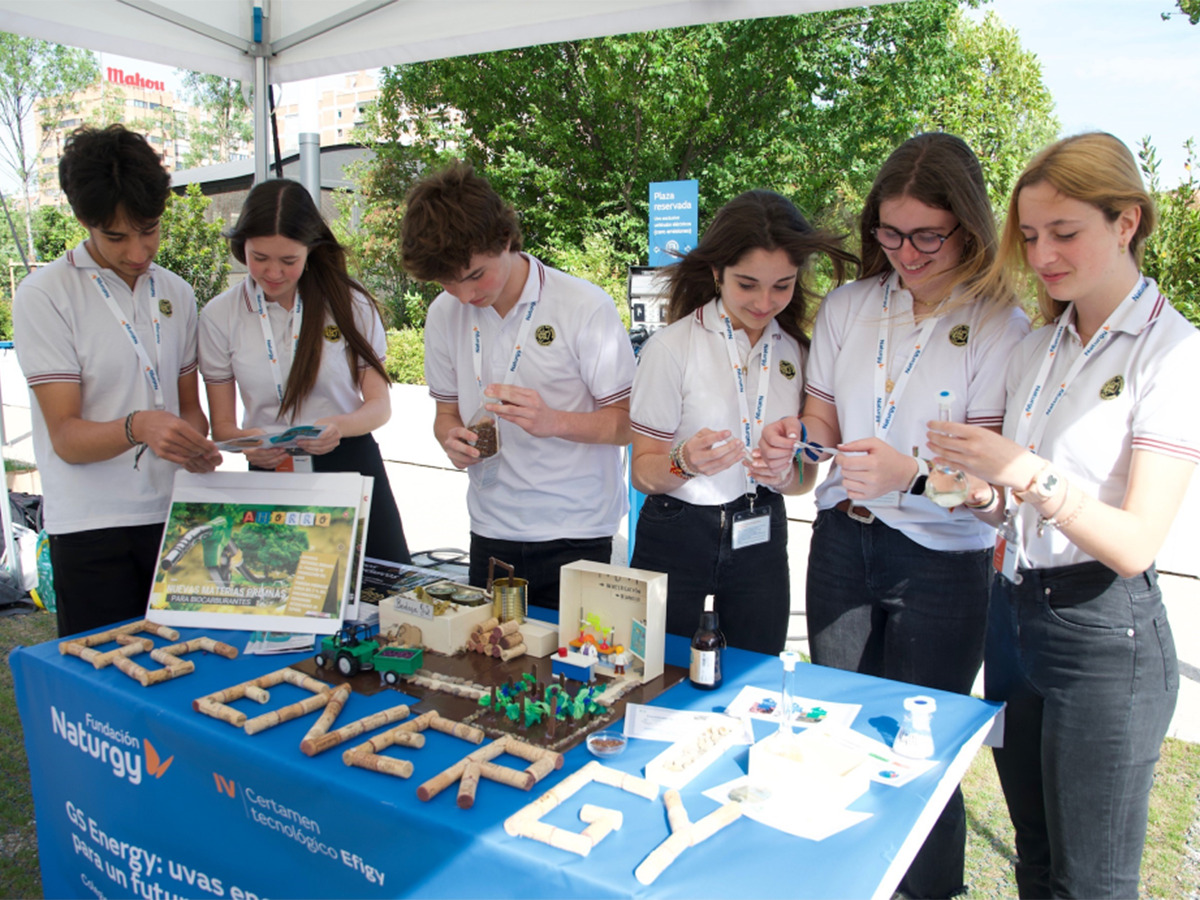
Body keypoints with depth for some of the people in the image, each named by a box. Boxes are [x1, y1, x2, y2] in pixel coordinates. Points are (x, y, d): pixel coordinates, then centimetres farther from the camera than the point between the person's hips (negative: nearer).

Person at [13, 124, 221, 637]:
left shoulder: (176, 294, 10)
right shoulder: (43, 296, -5)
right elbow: (66, 436, -10)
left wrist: (196, 443, -6)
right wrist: (137, 427, -30)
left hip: (175, 516, 4)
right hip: (91, 527, -4)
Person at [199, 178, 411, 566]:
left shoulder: (350, 304, -1)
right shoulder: (219, 316, 1)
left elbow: (379, 405, 0)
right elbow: (222, 424, 4)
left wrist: (340, 426, -22)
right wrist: (248, 441, -20)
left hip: (351, 468, 0)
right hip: (270, 478, 1)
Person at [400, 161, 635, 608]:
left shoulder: (586, 307, -12)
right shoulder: (445, 314, 3)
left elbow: (629, 422, -9)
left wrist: (552, 421, -26)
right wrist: (453, 438, -9)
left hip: (576, 537, -4)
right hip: (490, 536, 4)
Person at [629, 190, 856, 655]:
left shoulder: (797, 351, 2)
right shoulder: (671, 347, -10)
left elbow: (806, 474, 7)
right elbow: (643, 473, -9)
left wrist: (784, 474, -16)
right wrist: (685, 462, -29)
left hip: (761, 539, 4)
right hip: (676, 537, -3)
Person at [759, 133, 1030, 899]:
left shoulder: (1001, 325, -10)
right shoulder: (848, 306, 4)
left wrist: (911, 475, -34)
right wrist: (794, 440, -13)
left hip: (941, 563, -4)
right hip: (842, 542, 5)